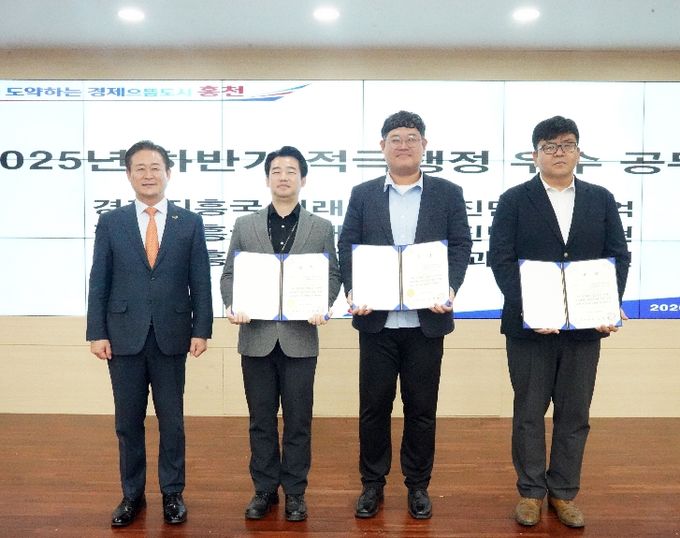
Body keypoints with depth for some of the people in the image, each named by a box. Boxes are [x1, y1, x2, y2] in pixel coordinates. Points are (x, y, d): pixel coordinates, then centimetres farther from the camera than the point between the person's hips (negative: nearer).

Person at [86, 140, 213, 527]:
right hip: (125, 336, 1)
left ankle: (173, 493, 25)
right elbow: (99, 282, 3)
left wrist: (202, 330, -4)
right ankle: (132, 495, 27)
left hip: (171, 336, -1)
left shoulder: (190, 223, 3)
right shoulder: (111, 222, 4)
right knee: (128, 422, 11)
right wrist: (97, 333, -2)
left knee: (172, 420, 9)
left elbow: (201, 282, 1)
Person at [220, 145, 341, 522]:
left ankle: (295, 491, 22)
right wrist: (233, 306, -12)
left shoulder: (321, 228, 7)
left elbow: (332, 275, 4)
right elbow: (229, 275, 7)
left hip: (300, 337, -1)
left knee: (298, 420, 7)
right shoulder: (245, 225, 9)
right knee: (261, 419, 11)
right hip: (257, 336, 1)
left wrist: (323, 306, -15)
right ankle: (264, 489, 25)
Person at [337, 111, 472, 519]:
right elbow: (347, 247, 2)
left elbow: (461, 246, 1)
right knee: (374, 405, 9)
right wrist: (352, 290, -14)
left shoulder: (448, 193, 6)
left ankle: (418, 485, 27)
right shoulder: (363, 194, 7)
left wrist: (450, 288, -16)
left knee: (422, 407, 10)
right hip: (376, 319, 1)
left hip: (427, 319, 0)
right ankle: (372, 484, 25)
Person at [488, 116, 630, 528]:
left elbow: (619, 256, 5)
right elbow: (501, 259, -7)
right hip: (530, 325, -2)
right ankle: (531, 491, 24)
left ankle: (564, 493, 27)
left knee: (574, 414, 11)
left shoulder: (602, 199, 9)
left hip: (585, 326, 3)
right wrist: (527, 309, -19)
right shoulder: (514, 200, 0)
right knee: (529, 412, 9)